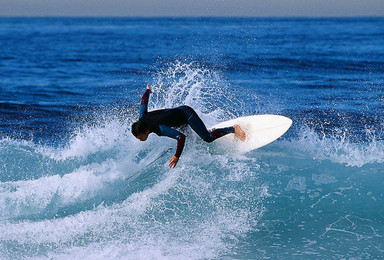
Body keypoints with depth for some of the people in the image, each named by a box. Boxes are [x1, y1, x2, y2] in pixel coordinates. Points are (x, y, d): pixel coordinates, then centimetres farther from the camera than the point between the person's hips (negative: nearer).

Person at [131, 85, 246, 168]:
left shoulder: (160, 129, -37)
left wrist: (177, 156, -43)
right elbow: (144, 102, 2)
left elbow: (181, 137, -41)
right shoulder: (141, 119, -16)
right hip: (179, 110, 8)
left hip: (187, 113, -8)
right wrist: (148, 91, 23)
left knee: (207, 138, -6)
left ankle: (233, 129, 7)